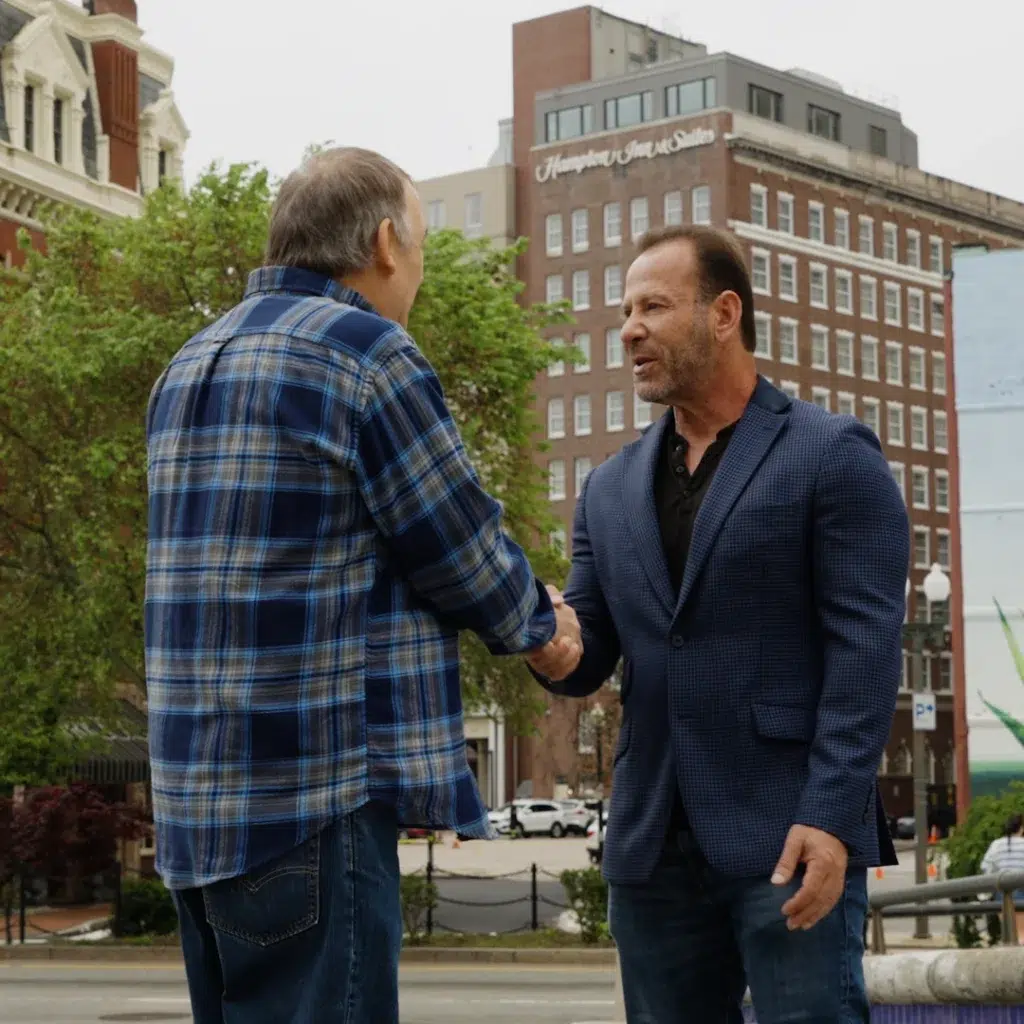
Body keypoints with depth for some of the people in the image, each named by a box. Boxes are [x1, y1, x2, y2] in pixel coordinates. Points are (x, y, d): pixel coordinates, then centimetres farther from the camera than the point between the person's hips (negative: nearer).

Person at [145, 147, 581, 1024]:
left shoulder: (193, 367, 16)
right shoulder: (366, 353, -10)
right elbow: (462, 549, -5)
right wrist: (538, 627, 16)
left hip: (201, 803, 9)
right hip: (316, 798, -9)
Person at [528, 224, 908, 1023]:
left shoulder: (833, 457, -1)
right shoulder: (613, 488, 16)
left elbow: (866, 648, -9)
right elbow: (583, 663, 13)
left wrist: (831, 818, -18)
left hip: (790, 831, -5)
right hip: (654, 841, 6)